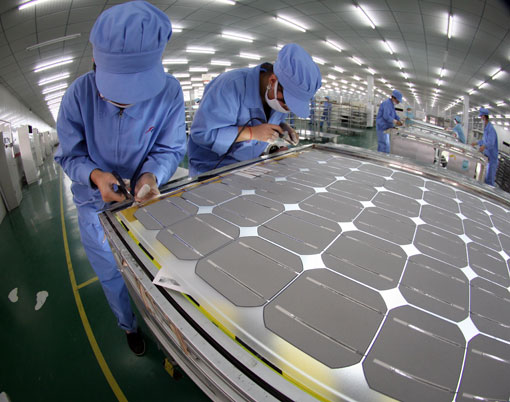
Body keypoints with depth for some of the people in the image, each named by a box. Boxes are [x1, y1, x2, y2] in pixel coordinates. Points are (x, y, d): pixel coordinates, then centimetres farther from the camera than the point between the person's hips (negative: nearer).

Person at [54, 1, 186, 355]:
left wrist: (151, 174, -33)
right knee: (113, 276, 19)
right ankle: (130, 326, 51)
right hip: (97, 206, 1)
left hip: (147, 200, 0)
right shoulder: (81, 93, -19)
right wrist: (95, 176, -31)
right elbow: (70, 155, -9)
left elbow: (171, 149, -13)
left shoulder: (169, 92, -20)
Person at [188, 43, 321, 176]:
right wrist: (252, 133, -31)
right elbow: (201, 133, -26)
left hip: (249, 167, 5)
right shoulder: (231, 86, -25)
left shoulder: (279, 94, -2)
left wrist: (283, 129, -8)